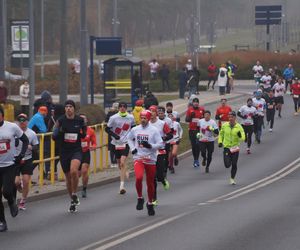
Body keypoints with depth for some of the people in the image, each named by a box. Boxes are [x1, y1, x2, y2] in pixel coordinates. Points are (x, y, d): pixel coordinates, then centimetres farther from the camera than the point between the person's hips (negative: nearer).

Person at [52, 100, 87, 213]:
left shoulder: (79, 120, -1)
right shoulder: (60, 120, -3)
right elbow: (54, 137, 0)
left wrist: (84, 131, -7)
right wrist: (59, 132, -19)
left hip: (76, 150, -2)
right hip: (64, 151, 2)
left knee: (74, 171, -29)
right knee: (68, 177, 10)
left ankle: (75, 194, -8)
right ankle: (73, 201, 28)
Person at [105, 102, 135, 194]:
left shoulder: (131, 117, -1)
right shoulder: (113, 118, -6)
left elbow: (133, 127, 17)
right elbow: (107, 129, -1)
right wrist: (114, 135, -17)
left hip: (125, 142, -2)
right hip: (116, 142, 2)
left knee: (123, 162, -16)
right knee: (119, 163, 13)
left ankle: (122, 186, -20)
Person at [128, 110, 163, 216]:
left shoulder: (154, 130, -4)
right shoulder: (135, 130, 6)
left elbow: (160, 144, -6)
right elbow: (130, 138, 26)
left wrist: (150, 146, -21)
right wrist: (132, 148, 10)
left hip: (150, 160, -1)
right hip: (138, 158, 1)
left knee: (150, 183, 8)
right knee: (139, 178, -25)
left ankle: (150, 203, 28)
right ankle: (140, 198, -3)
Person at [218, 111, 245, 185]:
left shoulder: (239, 127, -6)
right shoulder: (224, 125, -1)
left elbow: (243, 138, -10)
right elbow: (221, 134, 16)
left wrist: (240, 136, -31)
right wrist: (220, 141, 3)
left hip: (235, 148, -1)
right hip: (226, 147, 1)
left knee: (234, 165, 3)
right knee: (227, 165, -7)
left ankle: (232, 179, 20)